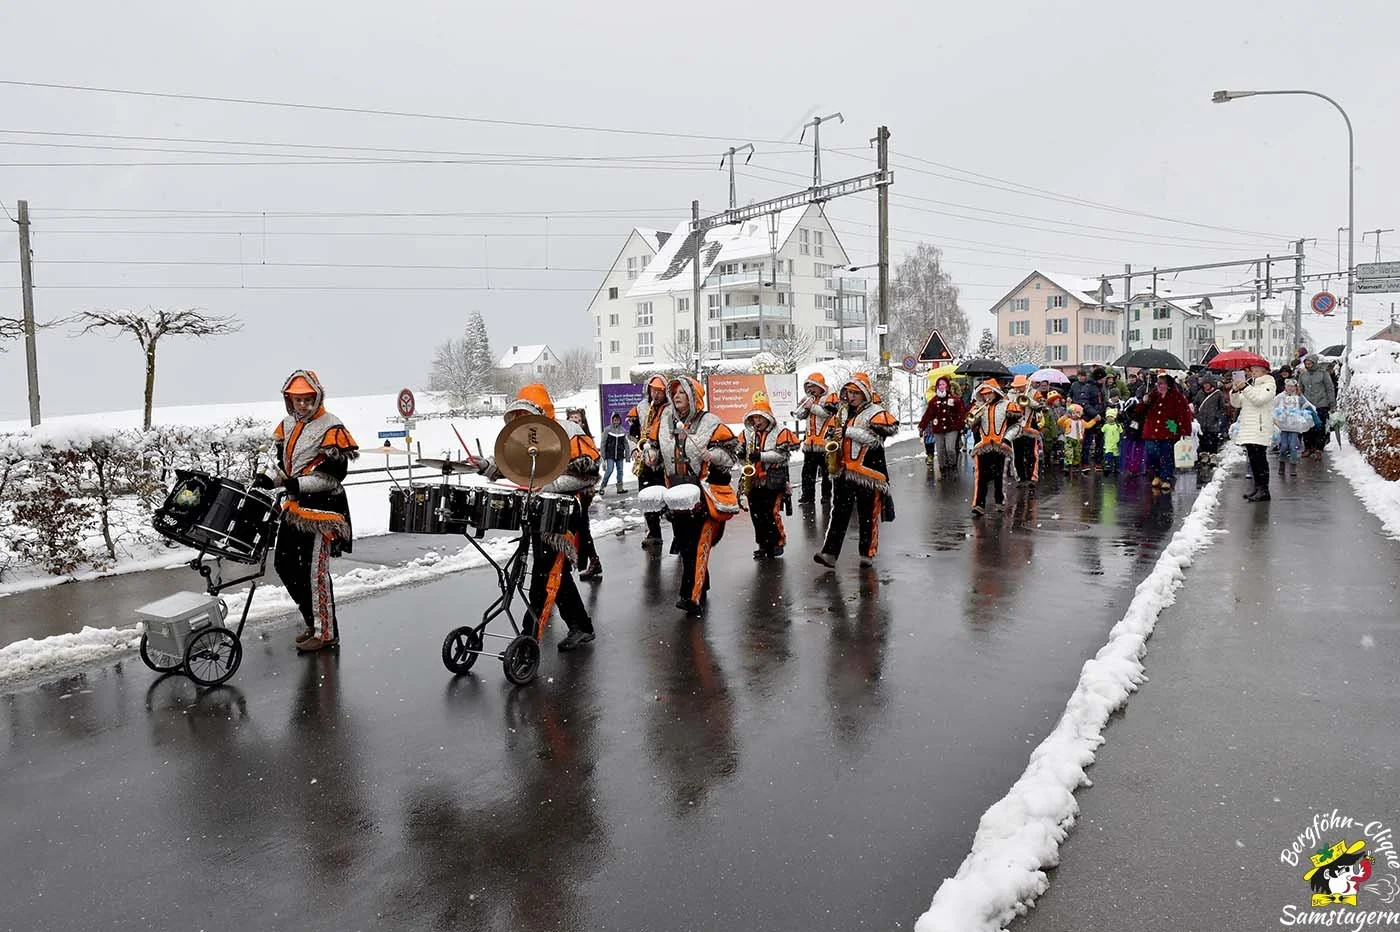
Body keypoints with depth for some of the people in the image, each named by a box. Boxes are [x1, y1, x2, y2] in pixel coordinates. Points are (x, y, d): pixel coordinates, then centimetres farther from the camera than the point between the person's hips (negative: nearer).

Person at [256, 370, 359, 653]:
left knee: (315, 571, -6)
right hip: (296, 506, 9)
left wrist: (300, 484, -26)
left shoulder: (331, 428, -12)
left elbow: (334, 474, -16)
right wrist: (269, 478, 1)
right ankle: (314, 621, 27)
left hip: (322, 508, -9)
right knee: (284, 564, 13)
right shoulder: (288, 425, 13)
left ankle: (326, 633, 6)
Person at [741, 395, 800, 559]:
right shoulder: (747, 433, 10)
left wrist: (761, 456, -23)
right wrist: (742, 454, -9)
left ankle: (778, 542, 10)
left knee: (772, 513, -8)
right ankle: (763, 545, 20)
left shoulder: (780, 432, -5)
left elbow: (782, 454, -14)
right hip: (753, 481, 5)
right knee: (757, 515, 8)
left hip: (773, 481, -5)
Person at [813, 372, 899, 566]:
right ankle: (830, 552, -4)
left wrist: (848, 431, -19)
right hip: (844, 471, 6)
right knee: (839, 512, 1)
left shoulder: (876, 412, -5)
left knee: (868, 516, 3)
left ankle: (868, 554, 14)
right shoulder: (845, 411, 17)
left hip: (868, 472, -6)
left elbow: (876, 439, -18)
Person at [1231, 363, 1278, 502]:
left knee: (1260, 458, -11)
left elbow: (1259, 399, -20)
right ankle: (1258, 488, 17)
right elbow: (1236, 403, 15)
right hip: (1248, 428, 8)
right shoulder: (1250, 385, 22)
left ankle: (1264, 490, -10)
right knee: (1253, 459, 11)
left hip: (1260, 428, -8)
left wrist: (1245, 388, -18)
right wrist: (1235, 391, -2)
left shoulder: (1268, 385, -2)